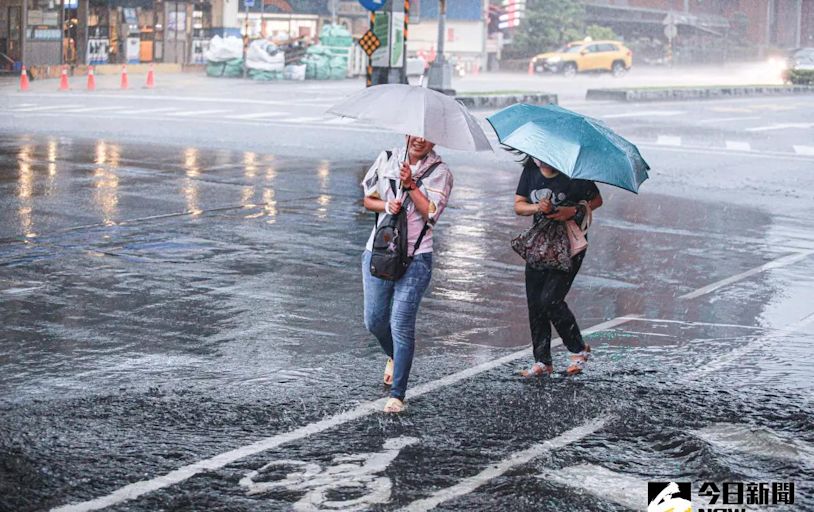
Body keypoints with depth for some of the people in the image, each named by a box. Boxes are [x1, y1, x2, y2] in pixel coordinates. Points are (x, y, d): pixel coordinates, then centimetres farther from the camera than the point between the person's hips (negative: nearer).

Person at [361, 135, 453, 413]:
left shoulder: (439, 172, -2)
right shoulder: (386, 160, 7)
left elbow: (431, 213, -11)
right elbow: (368, 200, 12)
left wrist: (411, 185, -19)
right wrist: (386, 205, -8)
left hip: (415, 258, -4)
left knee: (401, 324, -9)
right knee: (374, 320, 8)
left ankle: (397, 395, -2)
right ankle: (394, 356, 42)